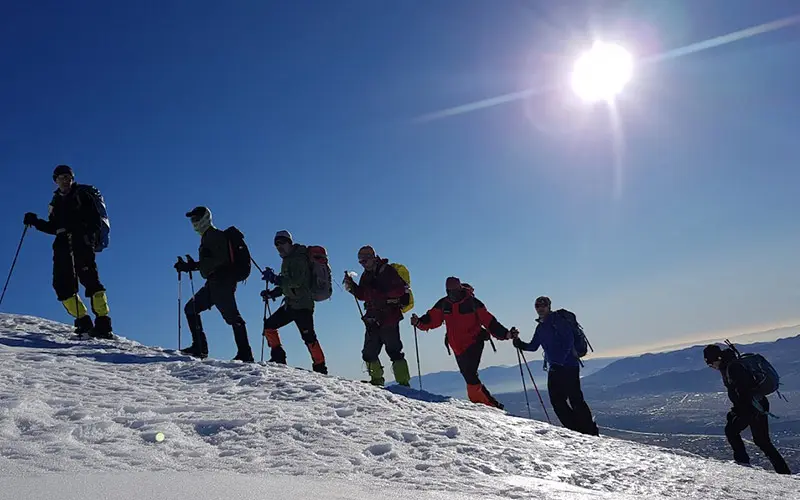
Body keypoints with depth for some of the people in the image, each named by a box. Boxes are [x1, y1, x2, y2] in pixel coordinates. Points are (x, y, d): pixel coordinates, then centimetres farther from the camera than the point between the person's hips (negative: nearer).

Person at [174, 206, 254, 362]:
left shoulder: (215, 235, -7)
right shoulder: (207, 237, 23)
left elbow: (219, 259, -20)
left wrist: (195, 265, -23)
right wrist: (189, 266, 20)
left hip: (222, 281, -11)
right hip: (213, 283, 11)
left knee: (232, 317, -13)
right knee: (191, 308, 9)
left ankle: (245, 355, -14)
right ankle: (199, 348, 8)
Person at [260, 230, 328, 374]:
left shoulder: (298, 259, -10)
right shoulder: (287, 260, 19)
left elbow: (296, 281, -23)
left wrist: (275, 278, -26)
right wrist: (271, 294, 13)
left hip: (302, 304, -10)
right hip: (290, 304, 10)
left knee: (308, 337, -13)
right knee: (268, 325, 9)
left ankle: (320, 368, -8)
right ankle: (278, 357, 13)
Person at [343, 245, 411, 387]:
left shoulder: (387, 271, -6)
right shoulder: (366, 276, 17)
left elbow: (402, 288, -13)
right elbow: (362, 295, 22)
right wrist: (352, 286, 5)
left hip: (389, 318, -8)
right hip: (372, 320, 8)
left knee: (394, 350, -11)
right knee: (369, 352, 8)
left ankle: (404, 383, -9)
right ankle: (376, 380, 20)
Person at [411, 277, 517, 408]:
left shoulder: (472, 302, -10)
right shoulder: (443, 304, 2)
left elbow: (489, 321, -8)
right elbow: (432, 319, 2)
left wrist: (506, 334, -15)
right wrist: (419, 322, -17)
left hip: (474, 343, -5)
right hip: (457, 347, 5)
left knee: (469, 374, -19)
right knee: (468, 375, 7)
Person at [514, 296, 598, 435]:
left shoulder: (559, 320, -7)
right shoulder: (540, 327, 16)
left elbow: (569, 341, -16)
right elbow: (533, 346, 20)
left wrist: (559, 361, -22)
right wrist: (520, 344, 1)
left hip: (568, 366, -8)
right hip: (554, 368, 8)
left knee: (575, 399, -9)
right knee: (557, 400, 3)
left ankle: (591, 432, -2)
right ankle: (575, 429, 12)